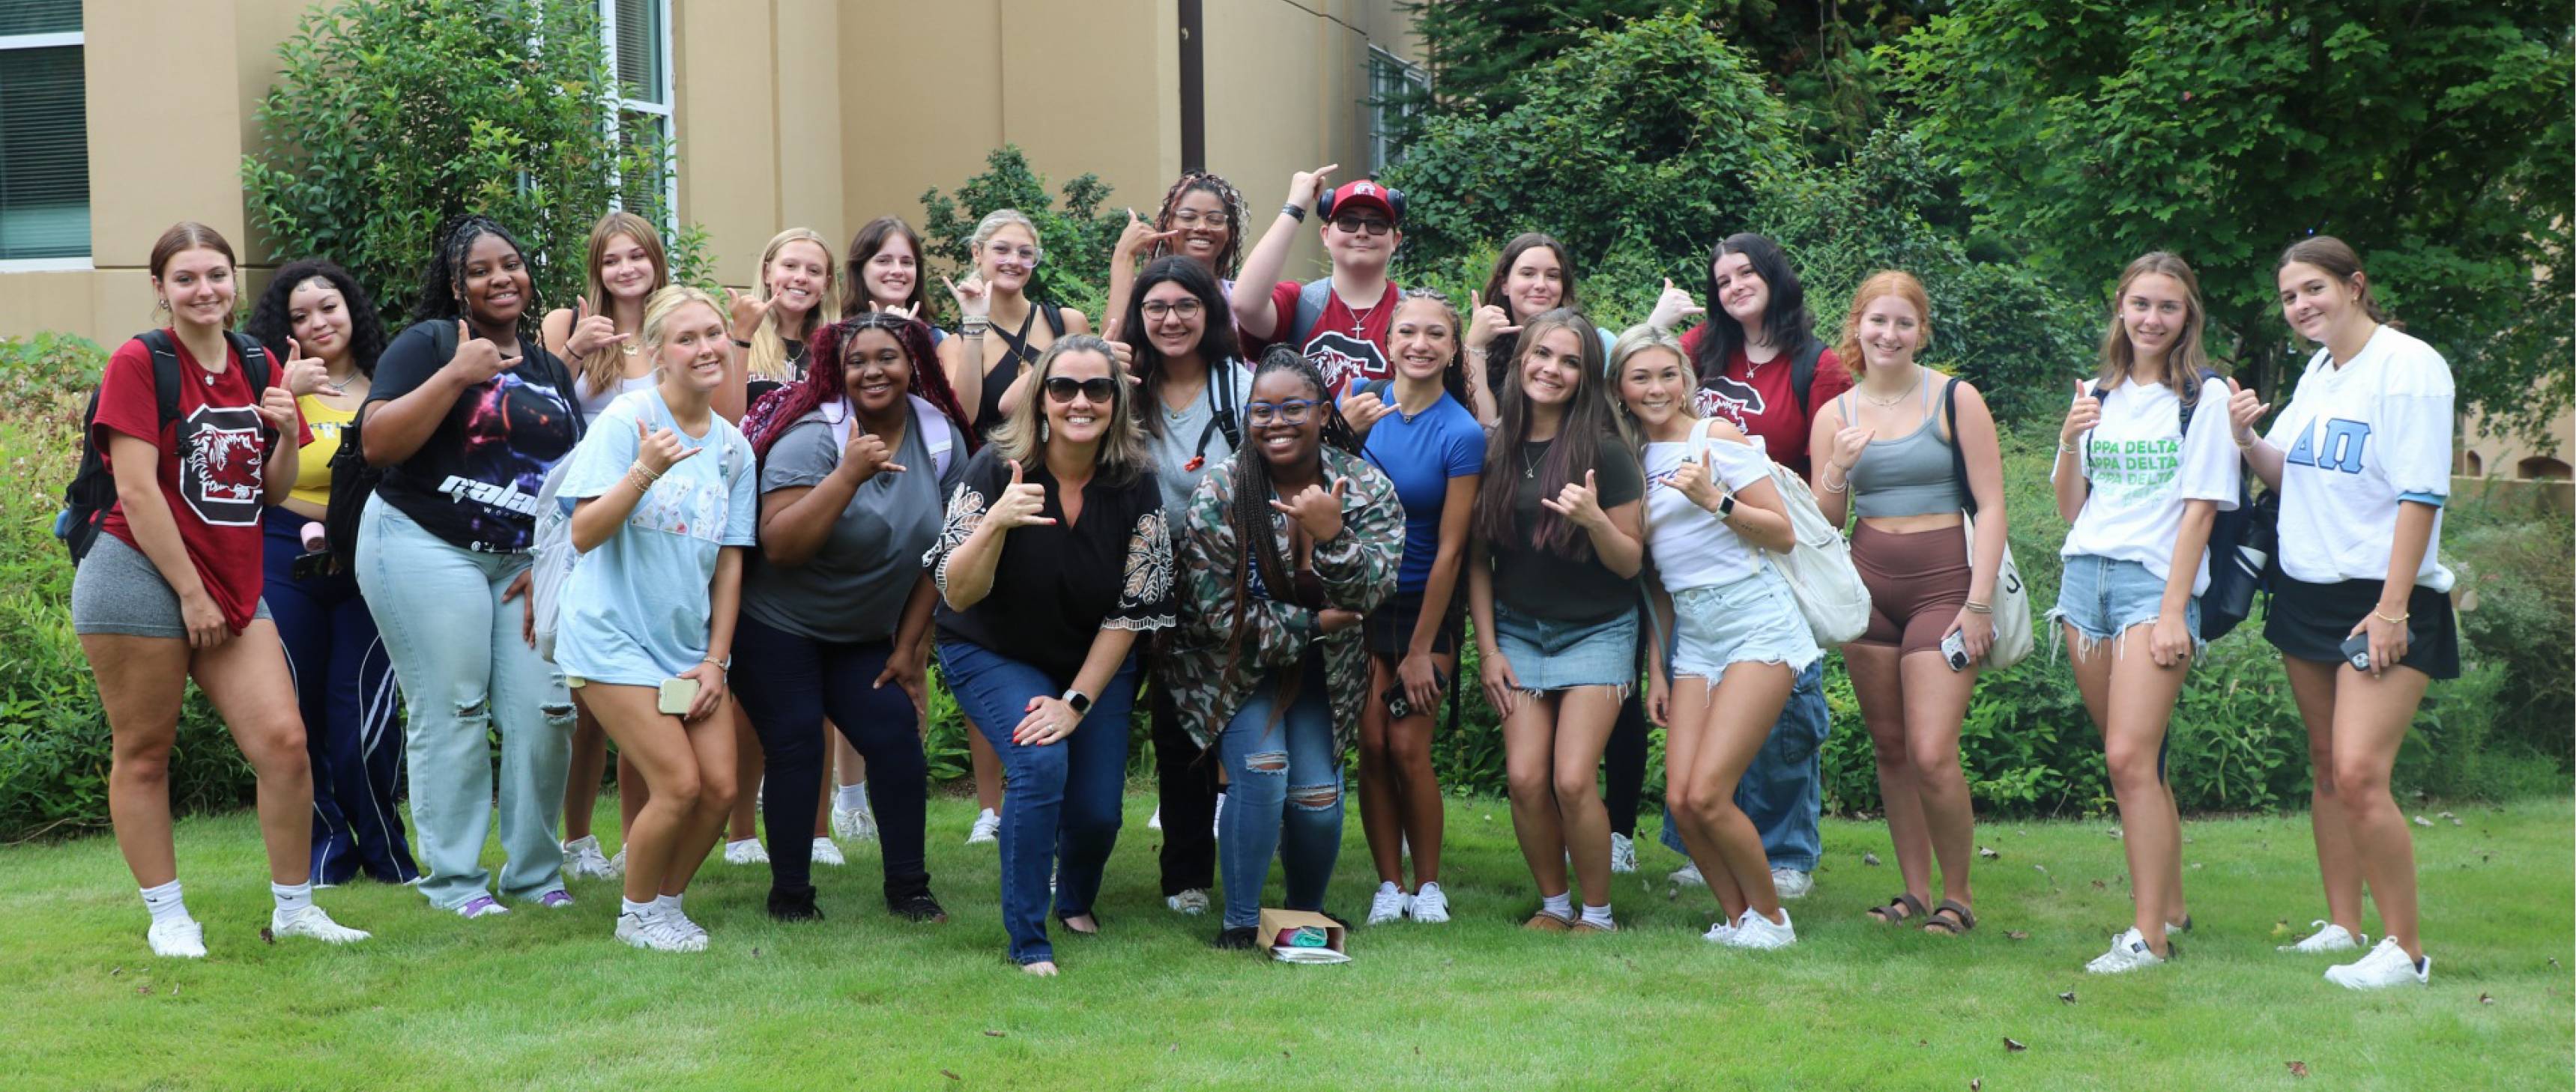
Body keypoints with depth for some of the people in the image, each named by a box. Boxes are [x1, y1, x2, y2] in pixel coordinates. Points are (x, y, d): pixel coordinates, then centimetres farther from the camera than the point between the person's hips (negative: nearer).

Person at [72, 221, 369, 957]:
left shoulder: (258, 365, 11)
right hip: (141, 576, -5)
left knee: (284, 740, -3)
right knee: (144, 752, 3)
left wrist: (287, 435, -6)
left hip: (234, 586, 5)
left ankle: (293, 908, 9)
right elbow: (137, 490, -12)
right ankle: (167, 915, 14)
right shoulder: (139, 363, -6)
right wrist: (190, 593, -13)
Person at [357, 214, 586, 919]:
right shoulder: (428, 344, -1)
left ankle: (534, 871, 12)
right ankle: (453, 880, 5)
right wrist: (456, 375, -18)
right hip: (427, 550, -5)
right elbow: (377, 444, -12)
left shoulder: (552, 370, 16)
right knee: (452, 716, -5)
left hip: (525, 562, 5)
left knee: (546, 713, -2)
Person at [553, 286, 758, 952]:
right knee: (679, 785, -12)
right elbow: (584, 534, -17)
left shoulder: (734, 446, 5)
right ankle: (637, 914, 11)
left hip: (690, 644, 6)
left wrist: (716, 659, 4)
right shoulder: (625, 421, -12)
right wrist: (645, 471, -30)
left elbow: (730, 561, 9)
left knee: (721, 787, -2)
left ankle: (667, 901, 22)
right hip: (615, 639, -6)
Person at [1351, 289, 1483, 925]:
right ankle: (1389, 885, 9)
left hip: (1425, 605, -3)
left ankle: (1428, 885, 8)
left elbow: (1450, 549, -11)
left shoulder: (1461, 433, -13)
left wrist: (1420, 651, -10)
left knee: (1408, 747, -8)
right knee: (1371, 742, -2)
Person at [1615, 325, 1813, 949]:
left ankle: (1770, 917, 7)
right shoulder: (1633, 460, 13)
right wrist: (1656, 668, 13)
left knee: (1707, 794, -14)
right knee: (1680, 801, -7)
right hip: (1692, 636, 6)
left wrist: (1714, 499, -18)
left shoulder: (1717, 436, -3)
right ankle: (1737, 918, 12)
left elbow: (1784, 536, -5)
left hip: (1757, 623, -6)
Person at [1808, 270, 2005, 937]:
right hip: (1868, 586, 4)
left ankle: (1959, 895, 5)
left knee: (1933, 755, -12)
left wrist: (1979, 602, -10)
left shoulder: (1955, 400, -2)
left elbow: (1991, 506, -4)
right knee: (1890, 750, 8)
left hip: (1942, 584, -4)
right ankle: (1915, 889, 19)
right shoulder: (1835, 416, 7)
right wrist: (1838, 469, -11)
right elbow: (1822, 522, 8)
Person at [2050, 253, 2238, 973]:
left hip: (2155, 581, -6)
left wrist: (2173, 613, -13)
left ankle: (2149, 935, -12)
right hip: (2085, 576, 6)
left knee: (2131, 758, -15)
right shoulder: (2099, 394, 14)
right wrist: (2068, 443, -3)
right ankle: (2170, 905, 23)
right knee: (2129, 761, 9)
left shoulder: (2205, 396, -2)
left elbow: (2200, 508, -7)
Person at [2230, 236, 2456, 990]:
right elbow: (2286, 476, 18)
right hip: (2307, 591, 8)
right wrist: (2246, 439, -3)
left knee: (2359, 773, -16)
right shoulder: (2317, 373, 13)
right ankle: (2343, 927, 21)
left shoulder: (2409, 365, -11)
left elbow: (2421, 494, -15)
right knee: (2326, 766, 11)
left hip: (2383, 598, -8)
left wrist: (2392, 608, -19)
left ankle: (2406, 948, -5)